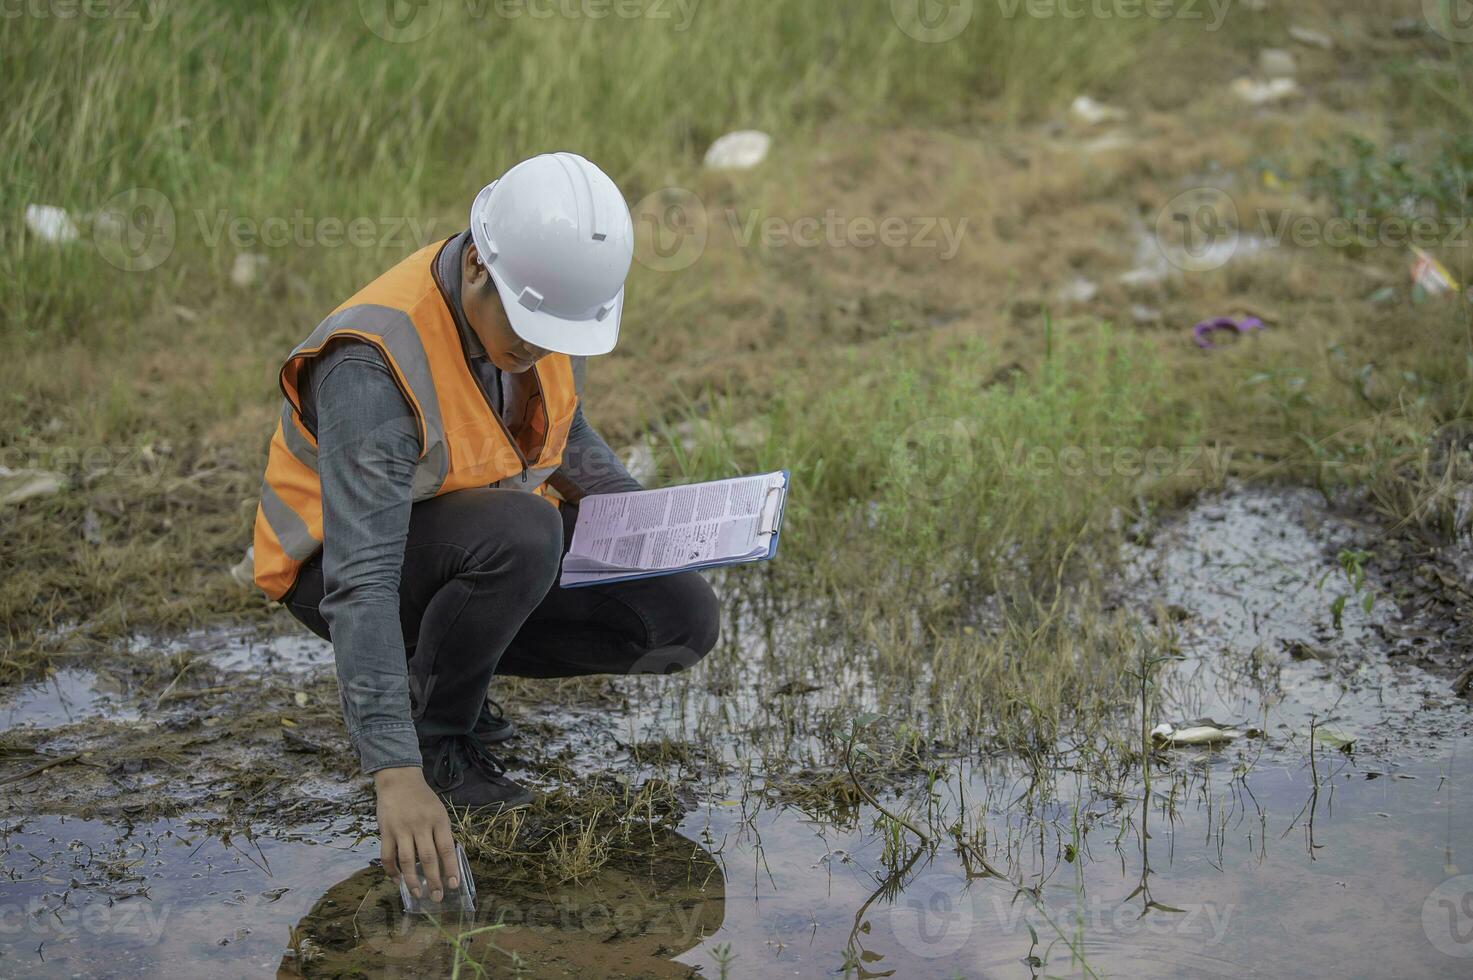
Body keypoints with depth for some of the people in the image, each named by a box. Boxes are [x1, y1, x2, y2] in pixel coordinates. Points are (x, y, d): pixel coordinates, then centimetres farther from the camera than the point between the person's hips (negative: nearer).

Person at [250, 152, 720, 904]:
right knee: (519, 532, -37)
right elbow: (360, 584, -39)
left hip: (483, 545, 7)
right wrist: (396, 773, -46)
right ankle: (436, 736, -12)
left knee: (681, 621, -10)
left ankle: (435, 667, 7)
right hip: (345, 561, -7)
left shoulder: (537, 302, -11)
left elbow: (559, 425, 12)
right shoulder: (372, 368, -34)